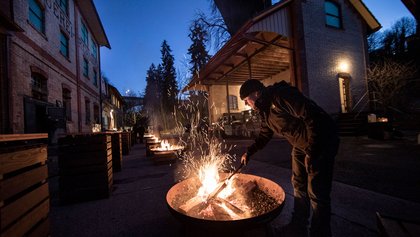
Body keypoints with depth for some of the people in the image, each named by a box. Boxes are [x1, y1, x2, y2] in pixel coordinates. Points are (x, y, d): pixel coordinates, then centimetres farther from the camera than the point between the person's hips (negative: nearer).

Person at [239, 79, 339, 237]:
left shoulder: (282, 95, -25)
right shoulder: (265, 111, 4)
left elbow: (312, 117, -28)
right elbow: (264, 136, 15)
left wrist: (311, 152, -25)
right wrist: (249, 152, 9)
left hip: (321, 141, -9)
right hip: (300, 146, 9)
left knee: (317, 193, -3)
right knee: (299, 186, 16)